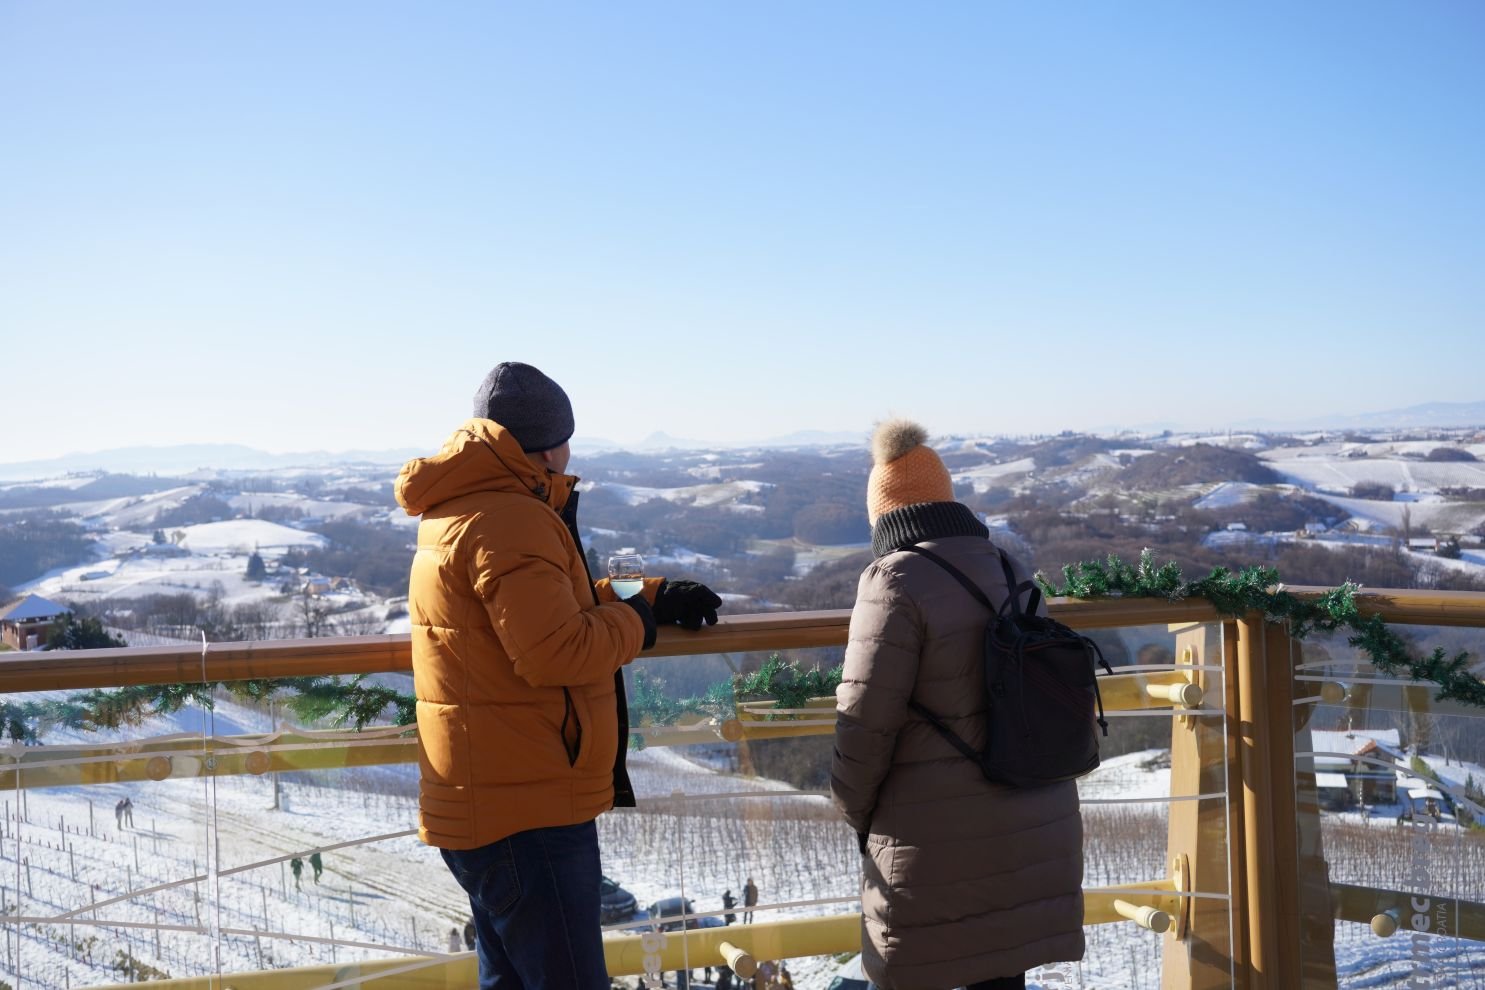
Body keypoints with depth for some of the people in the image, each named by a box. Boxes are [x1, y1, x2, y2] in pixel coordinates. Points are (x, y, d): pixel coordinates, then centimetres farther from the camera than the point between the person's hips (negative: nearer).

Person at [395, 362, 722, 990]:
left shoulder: (462, 514, 17)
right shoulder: (509, 521, -17)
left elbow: (556, 605, 25)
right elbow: (557, 651, -25)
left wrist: (653, 596, 16)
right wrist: (639, 618, -8)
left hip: (486, 807, 11)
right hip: (524, 814, -11)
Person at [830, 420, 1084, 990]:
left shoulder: (897, 583, -13)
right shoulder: (1012, 574, 8)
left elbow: (865, 723, -13)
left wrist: (855, 813, 4)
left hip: (935, 842, -6)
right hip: (1034, 831, 7)